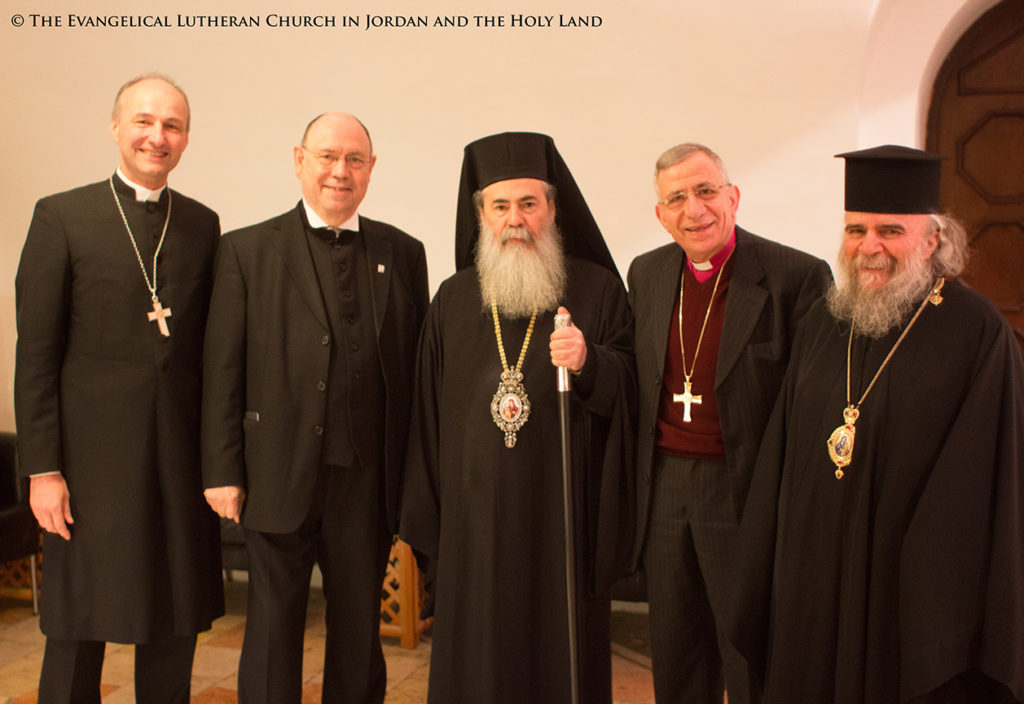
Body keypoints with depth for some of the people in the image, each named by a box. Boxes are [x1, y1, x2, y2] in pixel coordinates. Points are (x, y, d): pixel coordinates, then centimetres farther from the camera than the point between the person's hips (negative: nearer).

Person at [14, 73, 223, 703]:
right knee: (78, 628, 7)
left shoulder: (204, 225, 8)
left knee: (175, 627, 12)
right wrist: (42, 468, -8)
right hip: (93, 457, -3)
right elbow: (35, 355, -4)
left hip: (182, 458, 3)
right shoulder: (62, 217, -1)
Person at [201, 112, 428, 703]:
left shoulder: (403, 253, 7)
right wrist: (222, 472, -6)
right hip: (280, 475, -2)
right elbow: (222, 371, -2)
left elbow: (417, 366, 7)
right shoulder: (247, 251, 1)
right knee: (273, 628, 9)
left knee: (360, 627, 14)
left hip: (369, 479, 2)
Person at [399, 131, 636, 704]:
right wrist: (424, 521, 8)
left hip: (563, 514, -2)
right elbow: (429, 414, 9)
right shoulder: (453, 300, 8)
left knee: (563, 654, 7)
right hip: (474, 518, 2)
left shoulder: (598, 288, 1)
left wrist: (588, 364, -24)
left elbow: (629, 392, -2)